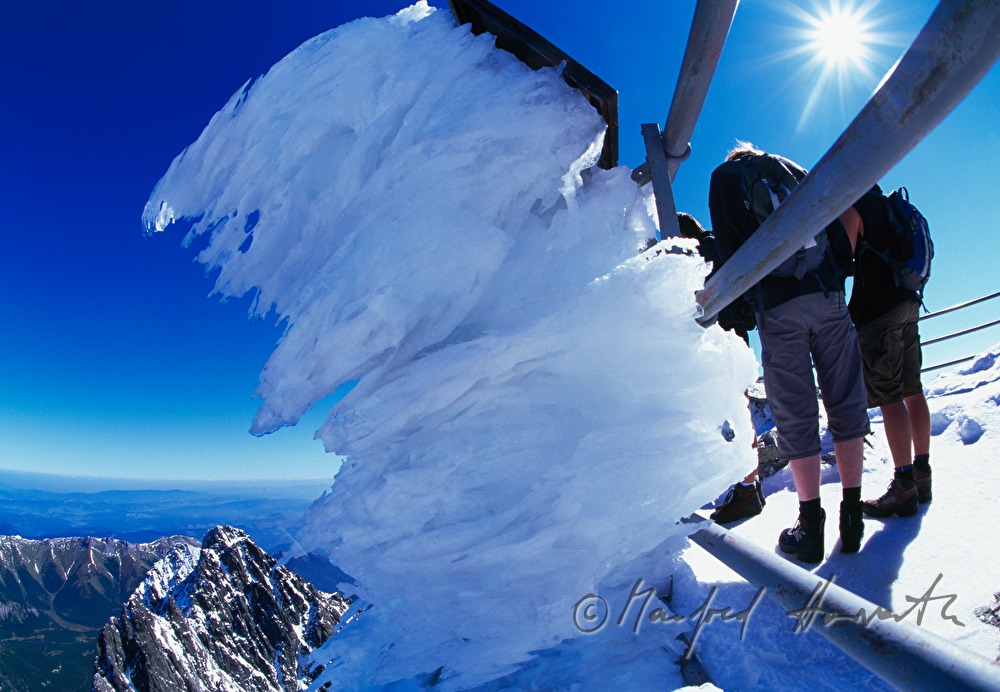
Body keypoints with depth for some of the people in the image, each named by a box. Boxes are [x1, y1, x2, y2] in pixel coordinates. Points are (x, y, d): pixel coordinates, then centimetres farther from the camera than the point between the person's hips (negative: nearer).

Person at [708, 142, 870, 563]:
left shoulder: (723, 177, 14)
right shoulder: (791, 169, 24)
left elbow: (729, 247, 0)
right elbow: (838, 233, 13)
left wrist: (750, 293, 9)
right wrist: (836, 278, 17)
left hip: (776, 306, -3)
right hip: (828, 296, 3)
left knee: (795, 416, 0)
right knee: (846, 404, 7)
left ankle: (811, 527, 5)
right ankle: (851, 518, 12)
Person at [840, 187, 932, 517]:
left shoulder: (850, 207, -6)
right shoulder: (887, 204, 19)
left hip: (878, 309, -9)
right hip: (906, 302, 9)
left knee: (889, 396, -9)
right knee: (912, 390, 10)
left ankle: (904, 487, -7)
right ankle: (922, 475, 17)